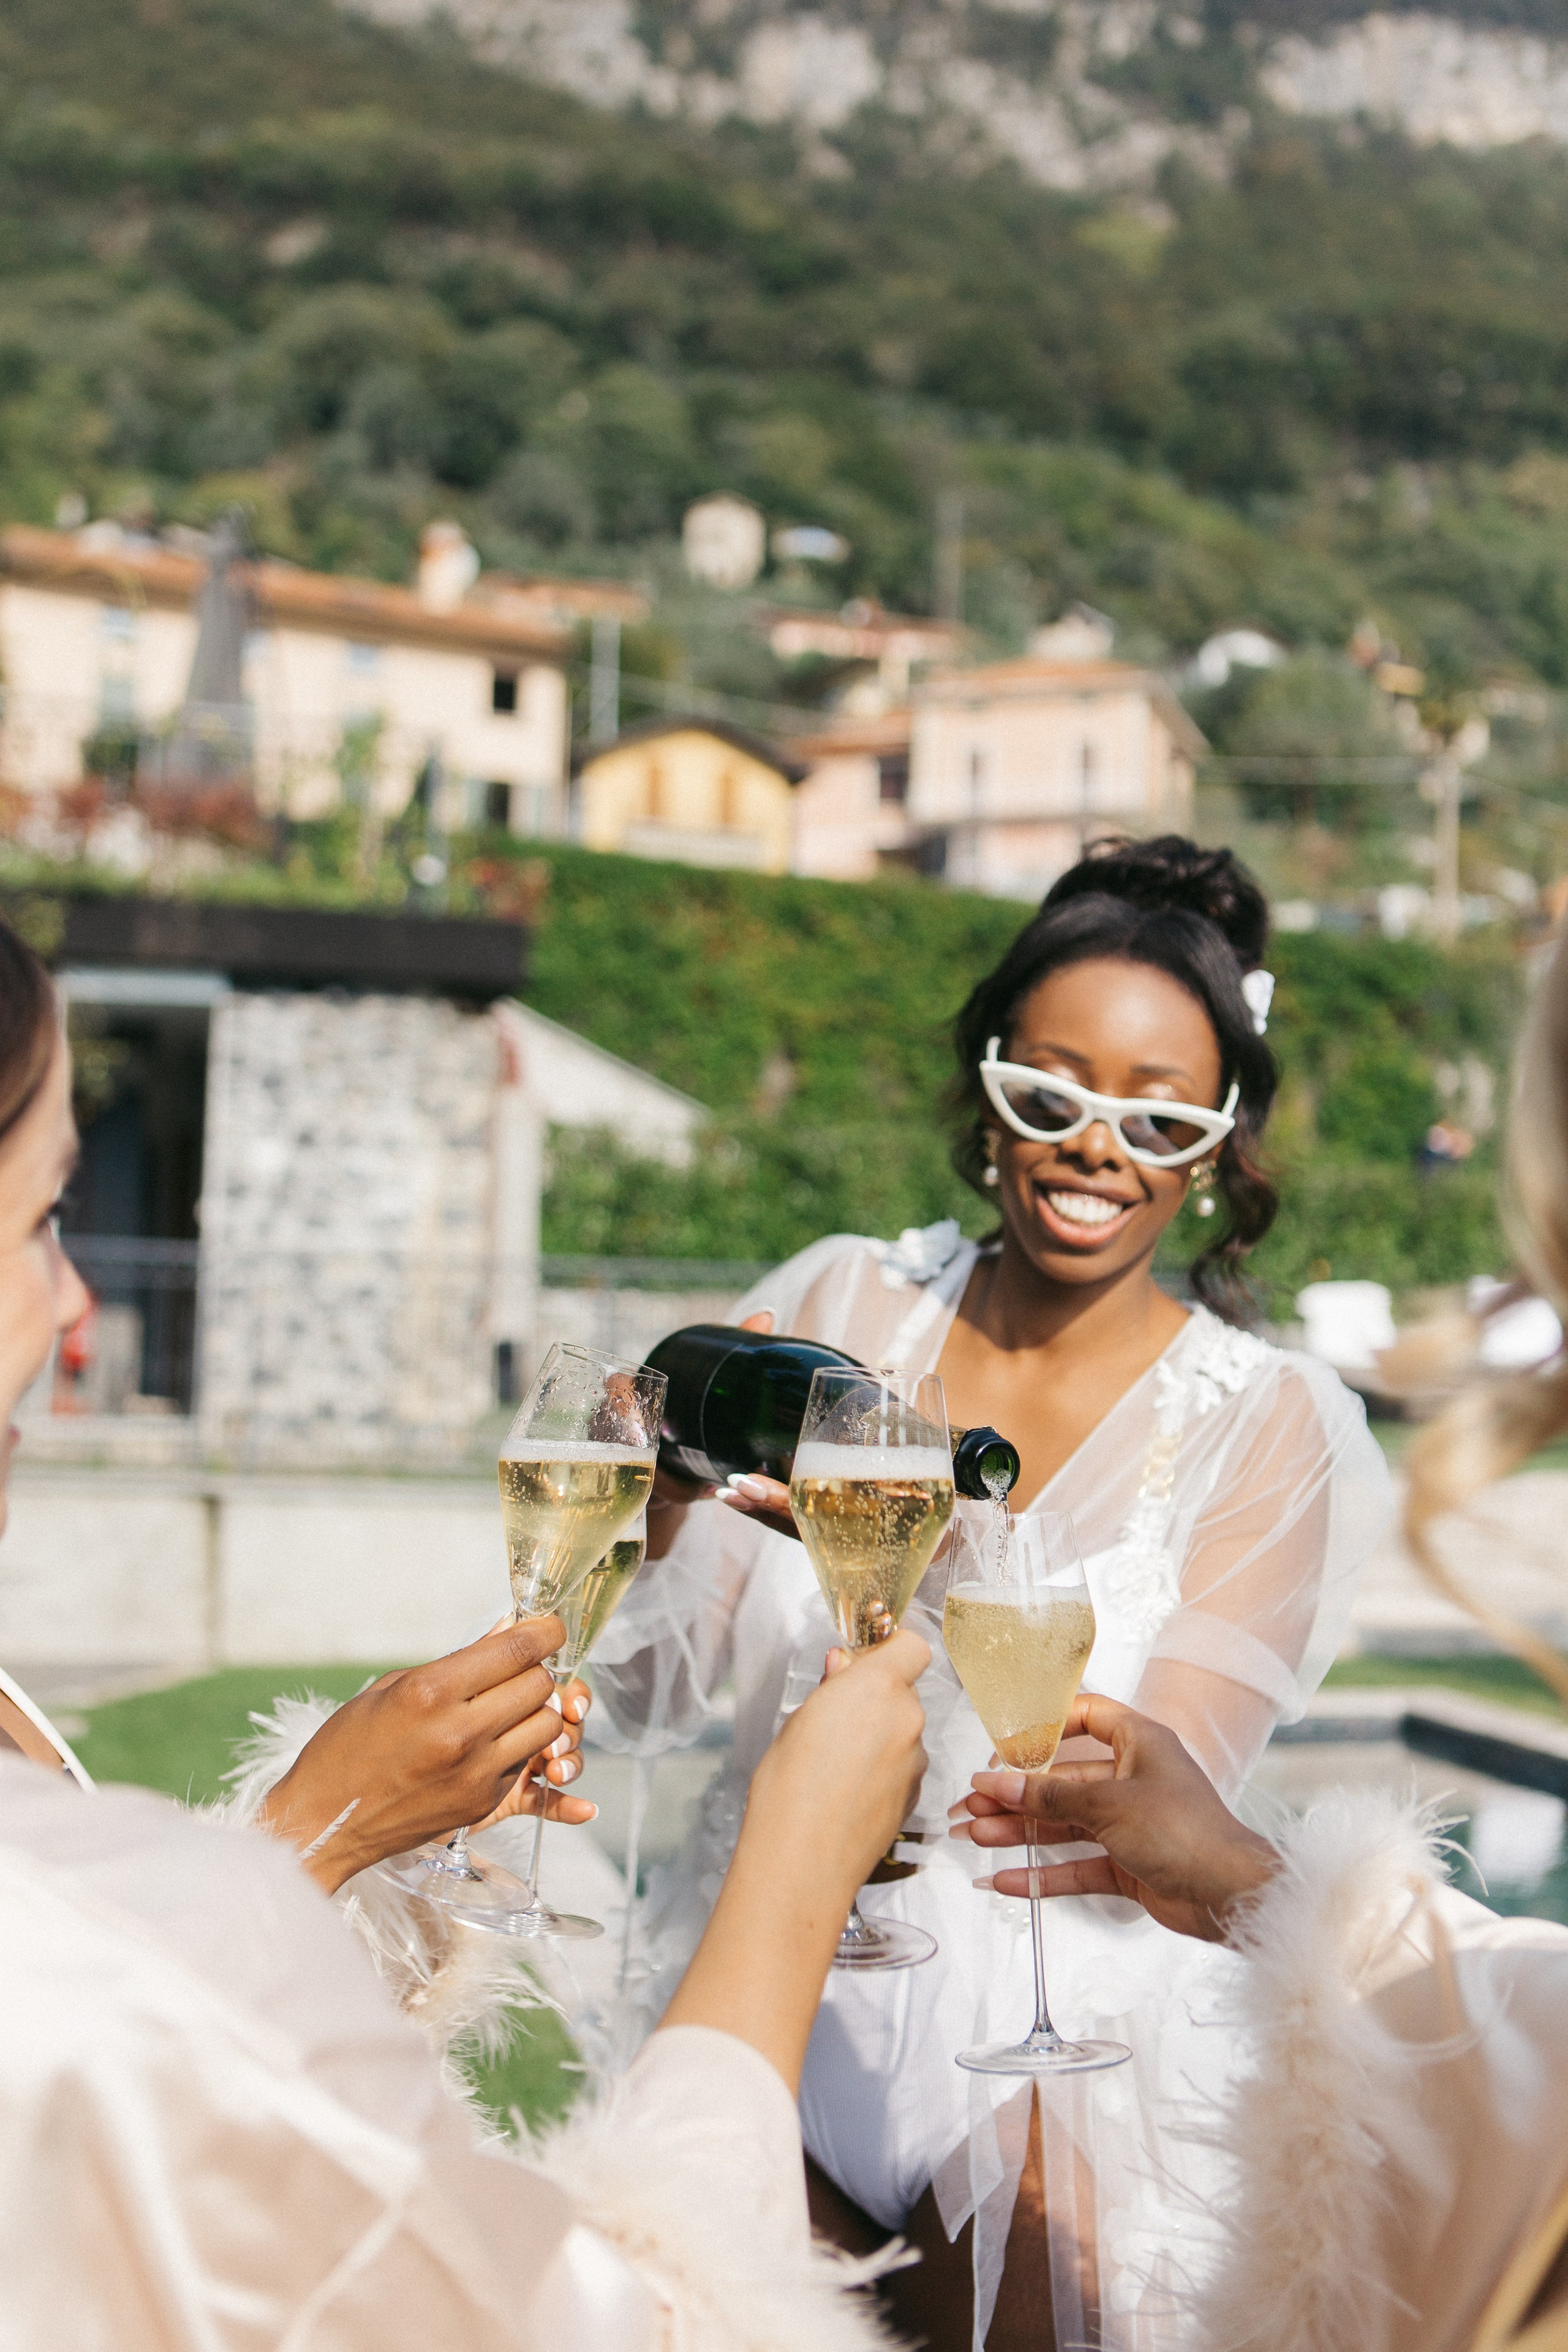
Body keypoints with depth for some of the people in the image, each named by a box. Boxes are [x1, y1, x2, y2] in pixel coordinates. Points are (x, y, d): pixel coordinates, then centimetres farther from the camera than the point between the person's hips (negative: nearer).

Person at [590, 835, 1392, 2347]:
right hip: (765, 1982, 2)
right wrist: (664, 1490, -21)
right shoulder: (841, 1304, -1)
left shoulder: (1266, 1426, -7)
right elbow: (647, 1702, 0)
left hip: (1053, 2047, -2)